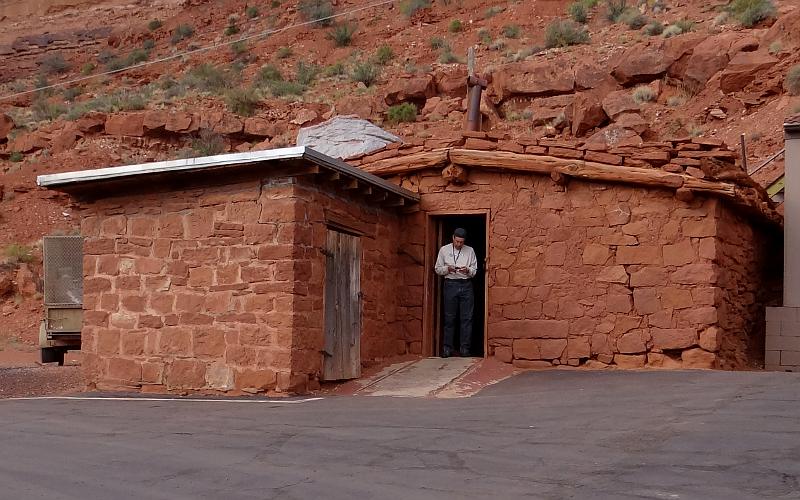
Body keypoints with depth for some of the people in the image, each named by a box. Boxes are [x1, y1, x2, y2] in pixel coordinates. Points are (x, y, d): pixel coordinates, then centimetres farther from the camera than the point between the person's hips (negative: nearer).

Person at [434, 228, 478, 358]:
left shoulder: (470, 251, 9)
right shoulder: (444, 250, 7)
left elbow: (474, 270, 9)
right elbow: (438, 269, 8)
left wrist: (467, 270, -12)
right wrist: (447, 269, -11)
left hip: (466, 285, 1)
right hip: (450, 285, -1)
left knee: (466, 318, -1)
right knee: (449, 318, 0)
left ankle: (465, 348, 4)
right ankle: (447, 348, 4)